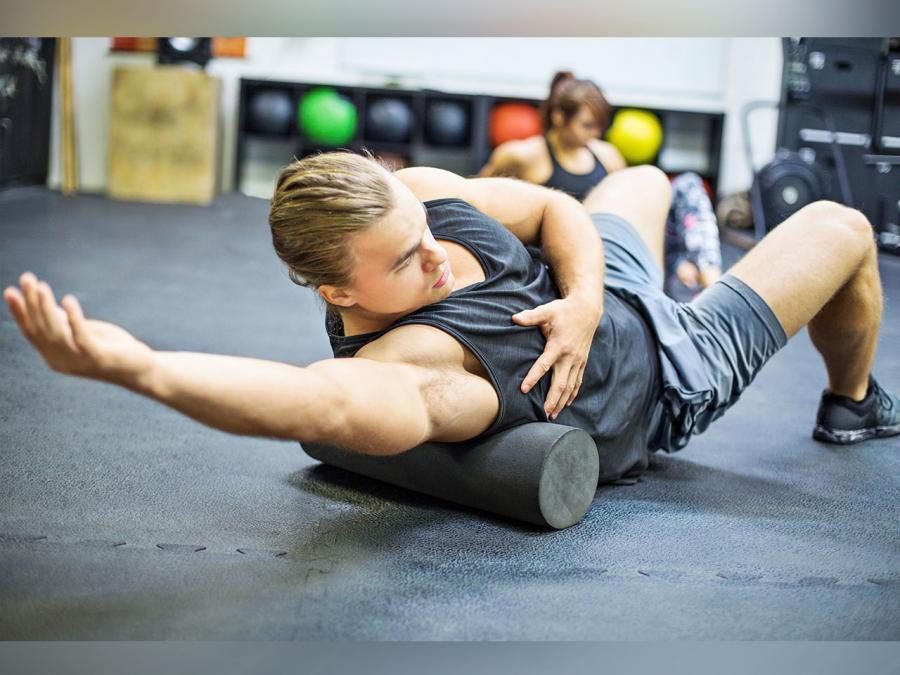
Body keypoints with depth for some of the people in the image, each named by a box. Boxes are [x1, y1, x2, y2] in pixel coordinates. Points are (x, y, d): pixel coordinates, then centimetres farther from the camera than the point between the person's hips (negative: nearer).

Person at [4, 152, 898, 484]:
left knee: (645, 177, 38)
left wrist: (583, 297, -32)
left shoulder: (417, 193, -24)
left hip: (603, 279, 7)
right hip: (670, 376, -7)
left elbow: (554, 210, -14)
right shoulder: (409, 365, -45)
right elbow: (334, 402, -67)